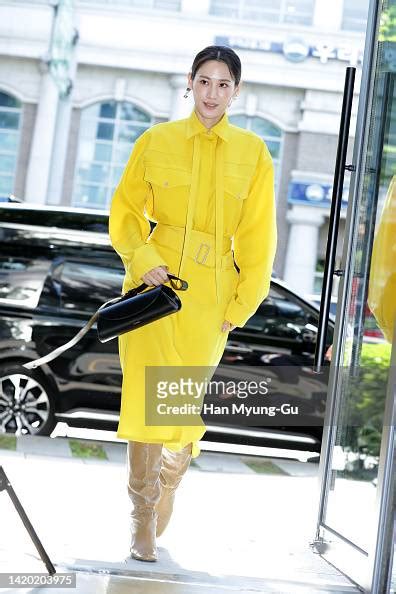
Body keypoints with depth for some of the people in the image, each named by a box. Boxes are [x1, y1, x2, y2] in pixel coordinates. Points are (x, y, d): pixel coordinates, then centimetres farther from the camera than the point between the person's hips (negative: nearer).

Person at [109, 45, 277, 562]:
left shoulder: (253, 153, 3)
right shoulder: (156, 141, 2)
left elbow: (258, 236, 5)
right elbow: (126, 210, 7)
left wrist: (243, 304, 0)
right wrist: (143, 258, -10)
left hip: (210, 292, 1)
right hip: (155, 282, -1)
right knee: (148, 396, -7)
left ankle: (166, 489, 30)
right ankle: (143, 518, 4)